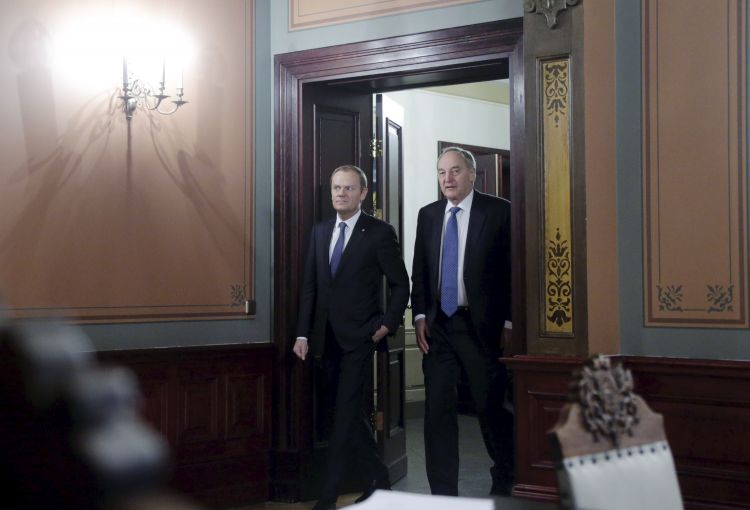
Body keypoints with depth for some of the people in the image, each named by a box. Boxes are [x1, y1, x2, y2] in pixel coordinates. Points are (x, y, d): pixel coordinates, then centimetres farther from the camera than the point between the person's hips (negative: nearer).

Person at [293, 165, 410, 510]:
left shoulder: (380, 233, -5)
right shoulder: (320, 231, 10)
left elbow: (400, 284, -1)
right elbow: (310, 286, 9)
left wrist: (387, 325, -8)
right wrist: (302, 334, 4)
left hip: (358, 337, -6)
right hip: (325, 338, 6)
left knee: (344, 416, -6)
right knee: (351, 413, 13)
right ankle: (377, 477, 29)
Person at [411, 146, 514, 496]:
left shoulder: (498, 211, -4)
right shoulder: (428, 214, 10)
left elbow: (512, 268, -5)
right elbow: (419, 271, 13)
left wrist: (509, 322, -8)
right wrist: (420, 316, 2)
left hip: (481, 324, -4)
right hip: (438, 325, 4)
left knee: (489, 405, 5)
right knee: (437, 408, 3)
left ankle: (505, 480, 29)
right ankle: (443, 491, 13)